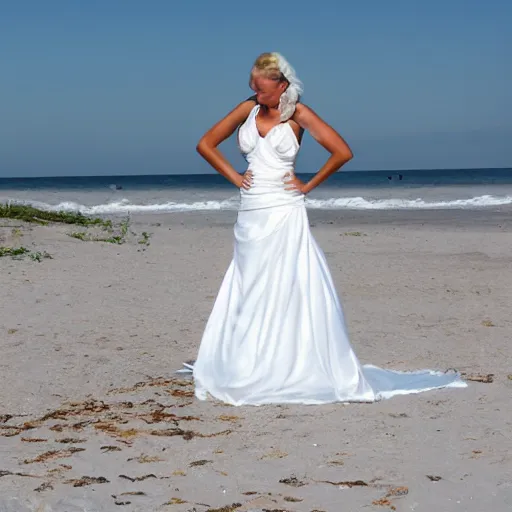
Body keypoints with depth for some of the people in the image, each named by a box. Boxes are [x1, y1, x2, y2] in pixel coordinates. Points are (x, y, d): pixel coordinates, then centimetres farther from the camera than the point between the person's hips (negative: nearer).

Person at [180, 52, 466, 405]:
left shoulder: (297, 114, -2)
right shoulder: (249, 109, 9)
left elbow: (342, 152, -8)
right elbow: (206, 144, 16)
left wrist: (308, 186, -5)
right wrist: (233, 176, 6)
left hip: (283, 215, -4)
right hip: (250, 217, 5)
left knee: (288, 294, -6)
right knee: (247, 299, 5)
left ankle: (294, 372, 0)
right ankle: (250, 375, 11)